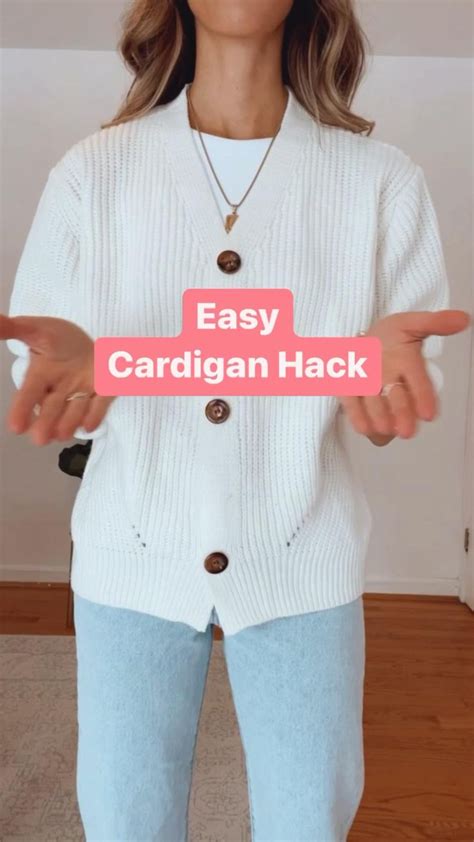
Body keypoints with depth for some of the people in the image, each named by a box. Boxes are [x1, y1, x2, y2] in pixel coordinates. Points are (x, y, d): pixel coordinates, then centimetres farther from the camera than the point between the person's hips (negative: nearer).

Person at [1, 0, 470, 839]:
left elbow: (386, 418, -2)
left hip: (303, 560, 1)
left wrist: (378, 361, -25)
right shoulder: (91, 172, -3)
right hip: (133, 555, 1)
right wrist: (72, 362, -23)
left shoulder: (383, 180, -4)